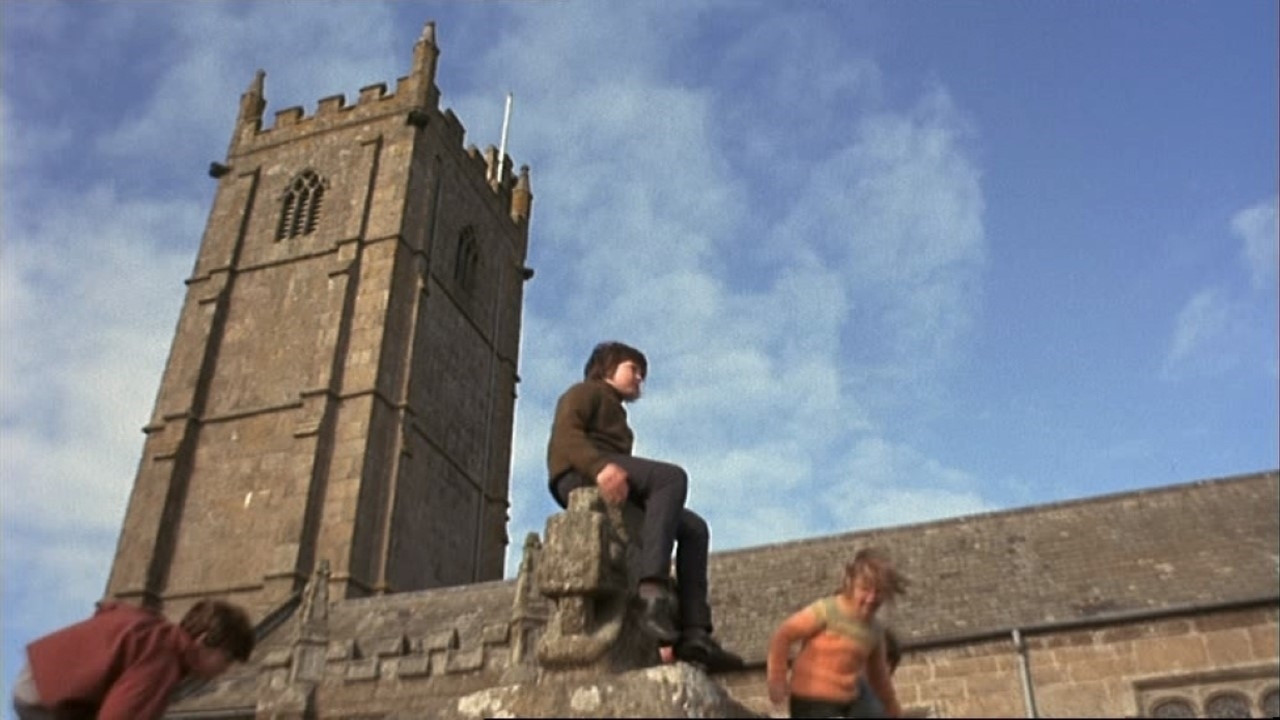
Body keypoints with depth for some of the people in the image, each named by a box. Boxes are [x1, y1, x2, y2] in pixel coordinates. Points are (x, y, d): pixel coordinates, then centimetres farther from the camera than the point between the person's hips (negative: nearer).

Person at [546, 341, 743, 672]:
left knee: (693, 528, -6)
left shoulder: (615, 413, 40)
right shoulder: (586, 392, 18)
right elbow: (564, 433, -6)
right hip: (578, 475, -8)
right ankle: (652, 587, -47)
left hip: (613, 483, 8)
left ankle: (694, 632, -21)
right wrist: (601, 466, -26)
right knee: (672, 476, -30)